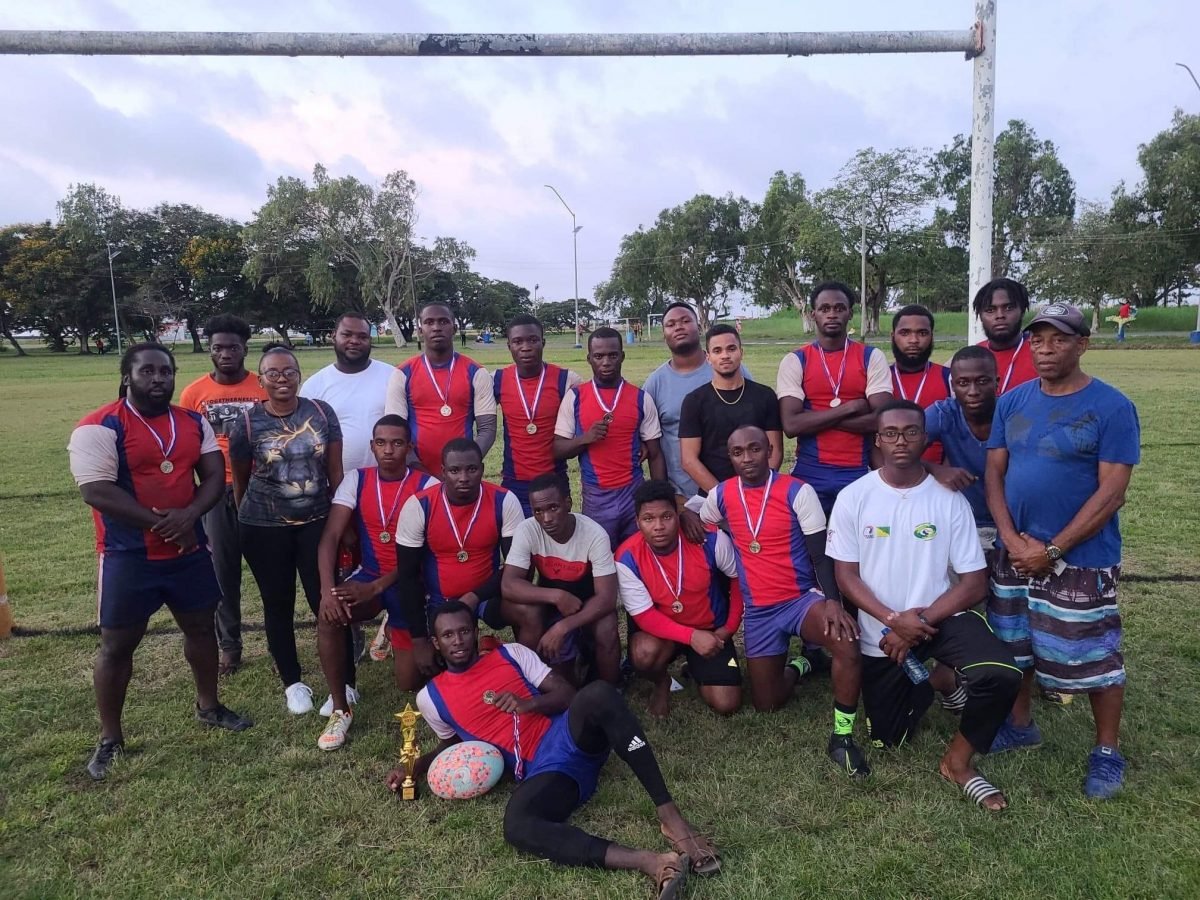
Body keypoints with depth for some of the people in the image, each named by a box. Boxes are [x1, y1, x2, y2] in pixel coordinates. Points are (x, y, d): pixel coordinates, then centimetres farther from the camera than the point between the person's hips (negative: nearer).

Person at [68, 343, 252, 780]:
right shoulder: (99, 428, -13)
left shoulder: (194, 422, 4)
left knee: (201, 627, 17)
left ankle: (209, 705, 38)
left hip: (190, 549, 5)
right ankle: (110, 738, 24)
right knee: (117, 645, 8)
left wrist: (189, 515, -18)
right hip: (129, 556, -5)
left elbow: (214, 475, 1)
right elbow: (97, 492, -21)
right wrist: (160, 521, -22)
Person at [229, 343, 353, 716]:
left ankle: (344, 684, 13)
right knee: (278, 605, 11)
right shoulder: (247, 422, -7)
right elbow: (240, 480, 7)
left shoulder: (321, 412, -4)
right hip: (264, 528, 0)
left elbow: (335, 471, 1)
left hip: (317, 522, 0)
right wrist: (247, 520, 16)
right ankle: (293, 683, 27)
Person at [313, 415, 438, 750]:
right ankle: (341, 708, -10)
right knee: (328, 616, -30)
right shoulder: (356, 480, -3)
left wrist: (377, 587, -24)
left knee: (409, 683, -1)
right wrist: (327, 589, -26)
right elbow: (330, 537, -10)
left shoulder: (428, 486, -13)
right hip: (368, 575, 2)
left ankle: (395, 633, 35)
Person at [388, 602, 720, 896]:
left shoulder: (511, 653, 12)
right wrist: (413, 767, 15)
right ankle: (649, 861, -44)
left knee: (598, 694, -36)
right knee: (516, 827, -36)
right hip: (543, 771, 0)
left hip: (571, 734, 0)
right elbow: (451, 742, 32)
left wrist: (528, 704, -12)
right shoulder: (431, 698, 15)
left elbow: (567, 694, 7)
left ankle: (668, 814, -33)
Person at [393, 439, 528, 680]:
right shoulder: (417, 506, -16)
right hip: (438, 601, 1)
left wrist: (474, 598, -22)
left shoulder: (504, 501, -15)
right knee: (427, 672, -4)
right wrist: (419, 640, -11)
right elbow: (408, 575, -9)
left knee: (531, 615, -29)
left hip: (486, 594, -1)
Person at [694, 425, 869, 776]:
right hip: (758, 611, 3)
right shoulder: (720, 495, 0)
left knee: (847, 640, -35)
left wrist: (832, 601, -27)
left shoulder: (797, 491, -11)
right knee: (766, 704, 8)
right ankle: (797, 664, 40)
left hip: (802, 599, -3)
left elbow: (821, 554, -13)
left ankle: (843, 737, -15)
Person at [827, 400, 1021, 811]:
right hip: (882, 632, 1)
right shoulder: (853, 497, -8)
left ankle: (958, 760, -2)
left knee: (1001, 674, -29)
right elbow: (846, 576, -8)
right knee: (888, 739, 8)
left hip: (941, 616, 0)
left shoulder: (949, 499, -8)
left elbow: (975, 582, -8)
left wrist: (920, 621, -19)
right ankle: (921, 681, 40)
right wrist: (894, 620, -21)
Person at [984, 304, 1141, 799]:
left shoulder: (1111, 407, -11)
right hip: (1015, 553, 5)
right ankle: (1019, 724, 36)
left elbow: (1111, 493, -14)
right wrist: (1012, 540, -9)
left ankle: (1107, 753, 25)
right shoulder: (1012, 402, 3)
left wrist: (1053, 550, -16)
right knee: (1015, 647, 16)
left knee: (1092, 657, 5)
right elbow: (994, 472, 3)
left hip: (1082, 559, -5)